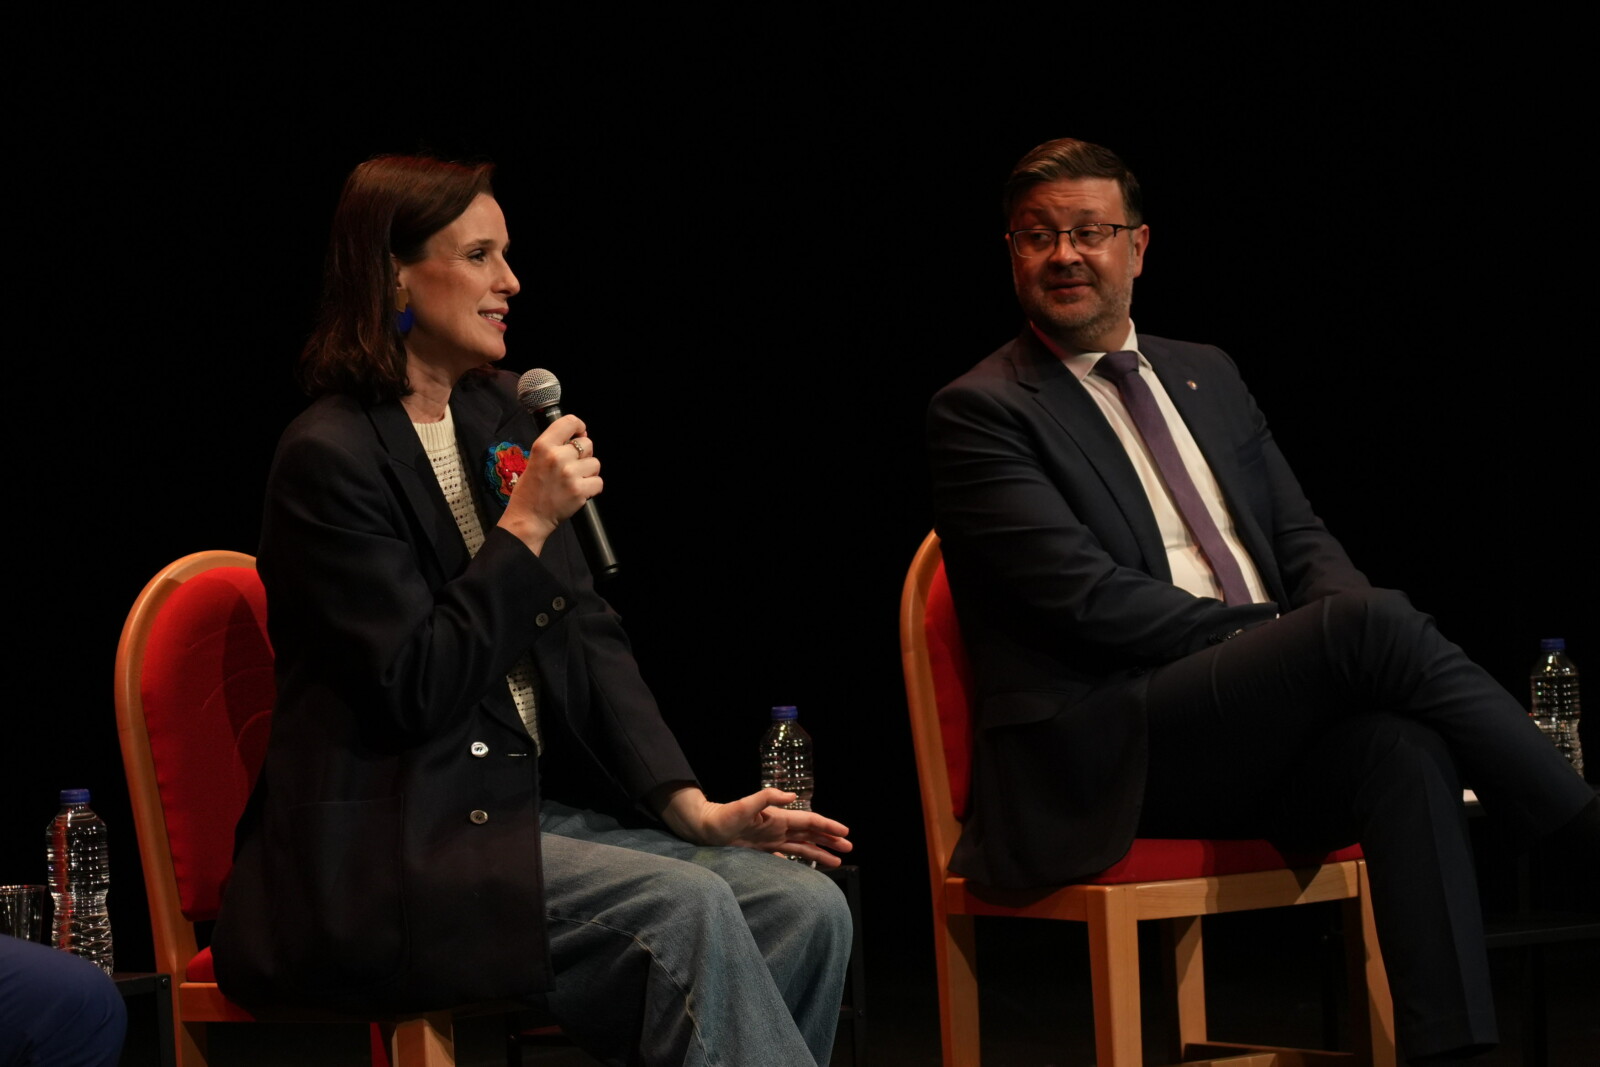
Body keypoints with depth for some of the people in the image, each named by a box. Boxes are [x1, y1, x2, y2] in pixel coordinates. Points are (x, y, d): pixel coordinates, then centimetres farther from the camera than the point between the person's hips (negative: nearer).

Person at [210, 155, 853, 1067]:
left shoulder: (497, 414, 13)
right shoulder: (330, 457, -11)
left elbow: (588, 636, 12)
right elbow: (417, 689, -16)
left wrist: (691, 806, 1)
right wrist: (528, 524, -16)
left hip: (531, 803, 8)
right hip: (384, 861, -7)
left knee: (806, 905, -14)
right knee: (684, 911, -28)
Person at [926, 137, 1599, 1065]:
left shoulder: (1207, 376, 23)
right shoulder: (981, 413, 1)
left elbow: (1301, 538, 18)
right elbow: (1089, 598, -10)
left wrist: (1342, 625, -7)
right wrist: (1291, 639, -14)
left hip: (1248, 744, 6)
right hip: (1100, 761, -6)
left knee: (1403, 745, -30)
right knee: (1376, 622, -28)